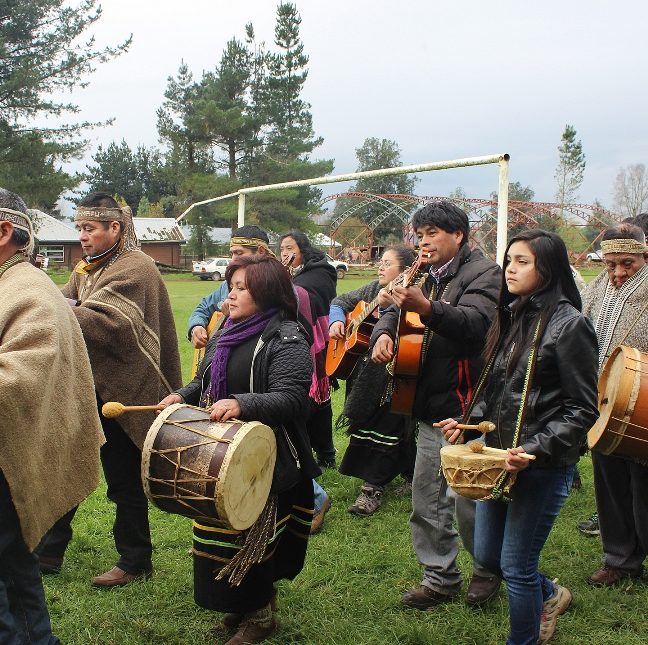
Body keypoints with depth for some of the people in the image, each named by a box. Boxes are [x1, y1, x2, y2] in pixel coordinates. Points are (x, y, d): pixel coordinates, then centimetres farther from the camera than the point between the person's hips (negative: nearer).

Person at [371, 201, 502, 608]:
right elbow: (397, 312, 18)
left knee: (468, 501, 0)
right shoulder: (431, 279, 17)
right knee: (427, 499, 11)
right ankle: (442, 578, 25)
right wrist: (384, 332, -7)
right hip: (431, 409, 8)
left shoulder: (483, 273, -9)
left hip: (467, 408, -8)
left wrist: (426, 308, -44)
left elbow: (475, 323, -26)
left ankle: (489, 568, 24)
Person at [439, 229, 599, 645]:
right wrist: (469, 422, 3)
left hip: (544, 466, -8)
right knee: (486, 554, 18)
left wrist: (535, 450, -22)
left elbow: (583, 409, -13)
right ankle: (549, 596, 44)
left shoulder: (569, 325, -14)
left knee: (516, 565, 3)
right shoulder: (511, 317, 8)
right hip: (500, 457, 8)